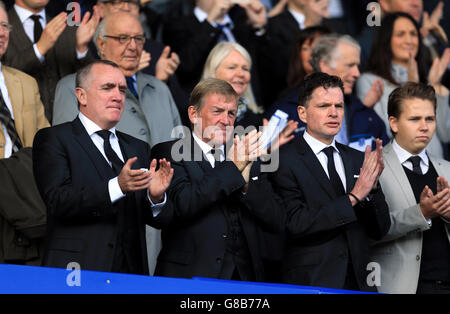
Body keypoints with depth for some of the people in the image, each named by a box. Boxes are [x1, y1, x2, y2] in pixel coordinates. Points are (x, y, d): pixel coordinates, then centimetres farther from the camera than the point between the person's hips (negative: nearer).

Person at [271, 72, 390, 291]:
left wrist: (372, 187, -8)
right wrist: (354, 197, -15)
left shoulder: (358, 160, 11)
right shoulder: (285, 161, -5)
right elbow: (296, 223, -16)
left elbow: (380, 230, 9)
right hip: (309, 285, -5)